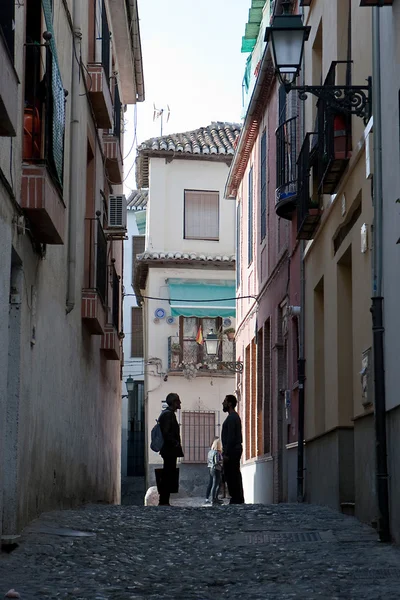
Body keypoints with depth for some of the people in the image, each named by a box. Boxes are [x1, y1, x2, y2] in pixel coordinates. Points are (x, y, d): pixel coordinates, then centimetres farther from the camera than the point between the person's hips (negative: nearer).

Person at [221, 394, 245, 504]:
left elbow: (230, 437, -20)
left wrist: (226, 453, -21)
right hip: (235, 450, 11)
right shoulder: (235, 417, 19)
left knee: (231, 477, -10)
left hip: (231, 451, -11)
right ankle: (239, 499, 11)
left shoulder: (231, 418, -13)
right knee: (235, 477, 10)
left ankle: (236, 500, -11)